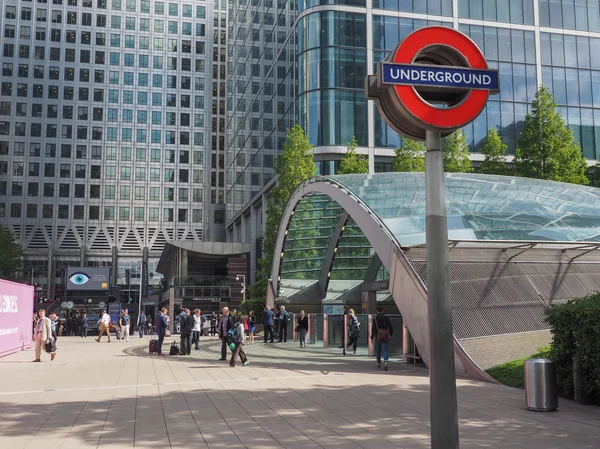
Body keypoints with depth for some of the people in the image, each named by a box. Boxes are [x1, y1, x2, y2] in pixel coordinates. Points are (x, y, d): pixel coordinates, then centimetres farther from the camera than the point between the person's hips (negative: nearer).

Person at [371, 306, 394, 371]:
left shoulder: (375, 318, -4)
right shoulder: (386, 318, 4)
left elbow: (373, 328, -12)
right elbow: (391, 327, 6)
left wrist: (372, 336, -8)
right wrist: (391, 334, 23)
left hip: (378, 337, -1)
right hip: (386, 336, 1)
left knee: (378, 350, 16)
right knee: (385, 350, -3)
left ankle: (378, 363, 27)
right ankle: (385, 362, -27)